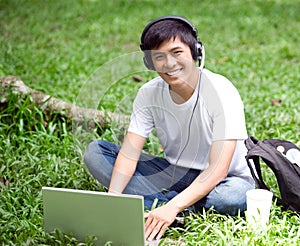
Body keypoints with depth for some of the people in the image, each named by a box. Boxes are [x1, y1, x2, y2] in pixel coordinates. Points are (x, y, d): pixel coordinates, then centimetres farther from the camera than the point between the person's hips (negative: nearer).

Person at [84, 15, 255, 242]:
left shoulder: (221, 92, -23)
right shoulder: (149, 94, -8)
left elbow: (218, 170, -29)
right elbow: (129, 152, -13)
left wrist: (172, 207, -41)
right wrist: (112, 196, -32)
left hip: (216, 181, -4)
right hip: (173, 173, 4)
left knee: (236, 194, -40)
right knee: (95, 152, -11)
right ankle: (164, 203, -26)